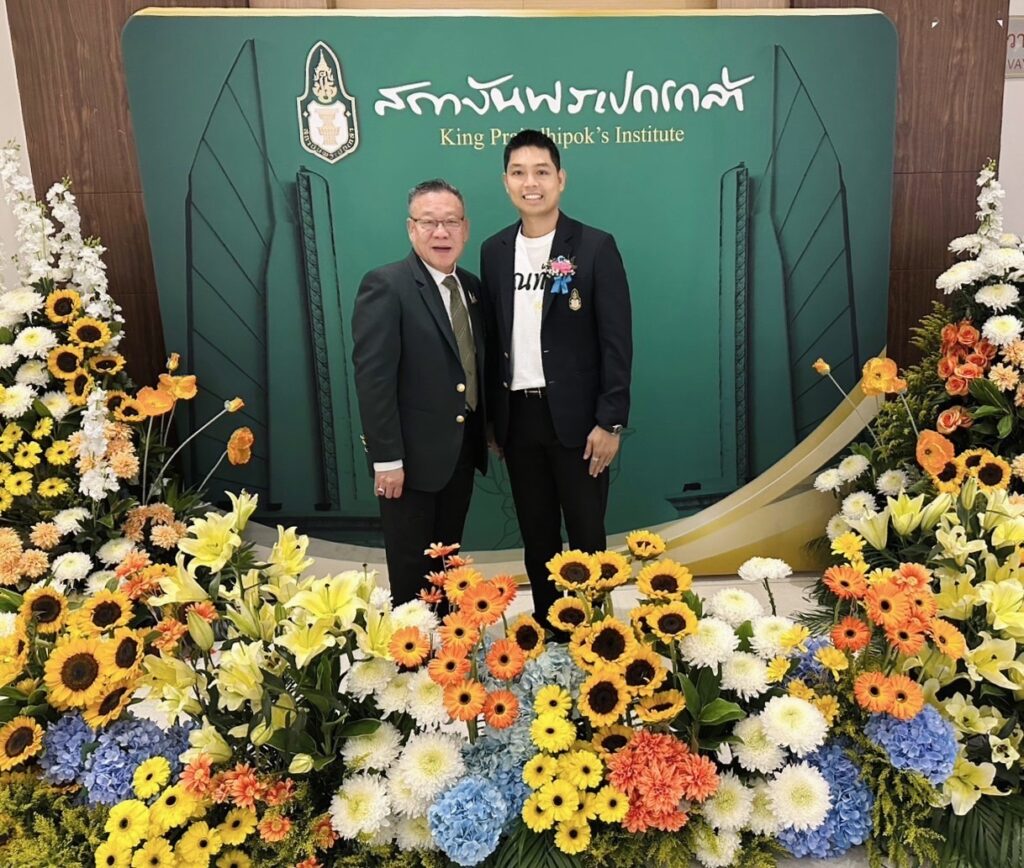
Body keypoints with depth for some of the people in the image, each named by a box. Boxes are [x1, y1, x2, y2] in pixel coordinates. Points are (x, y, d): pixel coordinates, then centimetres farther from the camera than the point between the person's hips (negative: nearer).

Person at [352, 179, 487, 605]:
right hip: (413, 456, -6)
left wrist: (489, 432, 10)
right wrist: (387, 459, -20)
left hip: (462, 452, 7)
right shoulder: (385, 285, -13)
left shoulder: (472, 287, 9)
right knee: (412, 569, 9)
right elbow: (373, 378, -18)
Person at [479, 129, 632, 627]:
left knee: (586, 536, 6)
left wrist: (610, 421, -13)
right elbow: (493, 339, 9)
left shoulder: (595, 247, -5)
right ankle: (545, 627, 29)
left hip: (575, 416, -4)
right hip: (517, 416, 4)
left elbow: (616, 341, -8)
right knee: (535, 536, 14)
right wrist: (493, 419, 8)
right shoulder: (494, 251, 8)